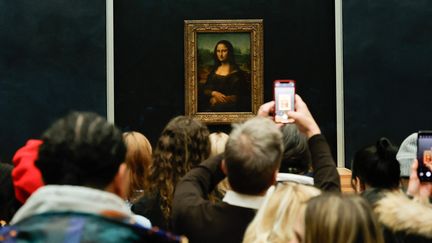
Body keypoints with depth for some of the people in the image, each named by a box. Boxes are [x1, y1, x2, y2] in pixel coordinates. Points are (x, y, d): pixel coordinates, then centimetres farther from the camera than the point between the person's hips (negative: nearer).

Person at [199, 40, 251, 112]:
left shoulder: (236, 72, -1)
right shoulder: (213, 70, 16)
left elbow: (238, 96, -5)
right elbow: (205, 89, 13)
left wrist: (217, 100, -10)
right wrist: (214, 93, -9)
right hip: (211, 106, 4)